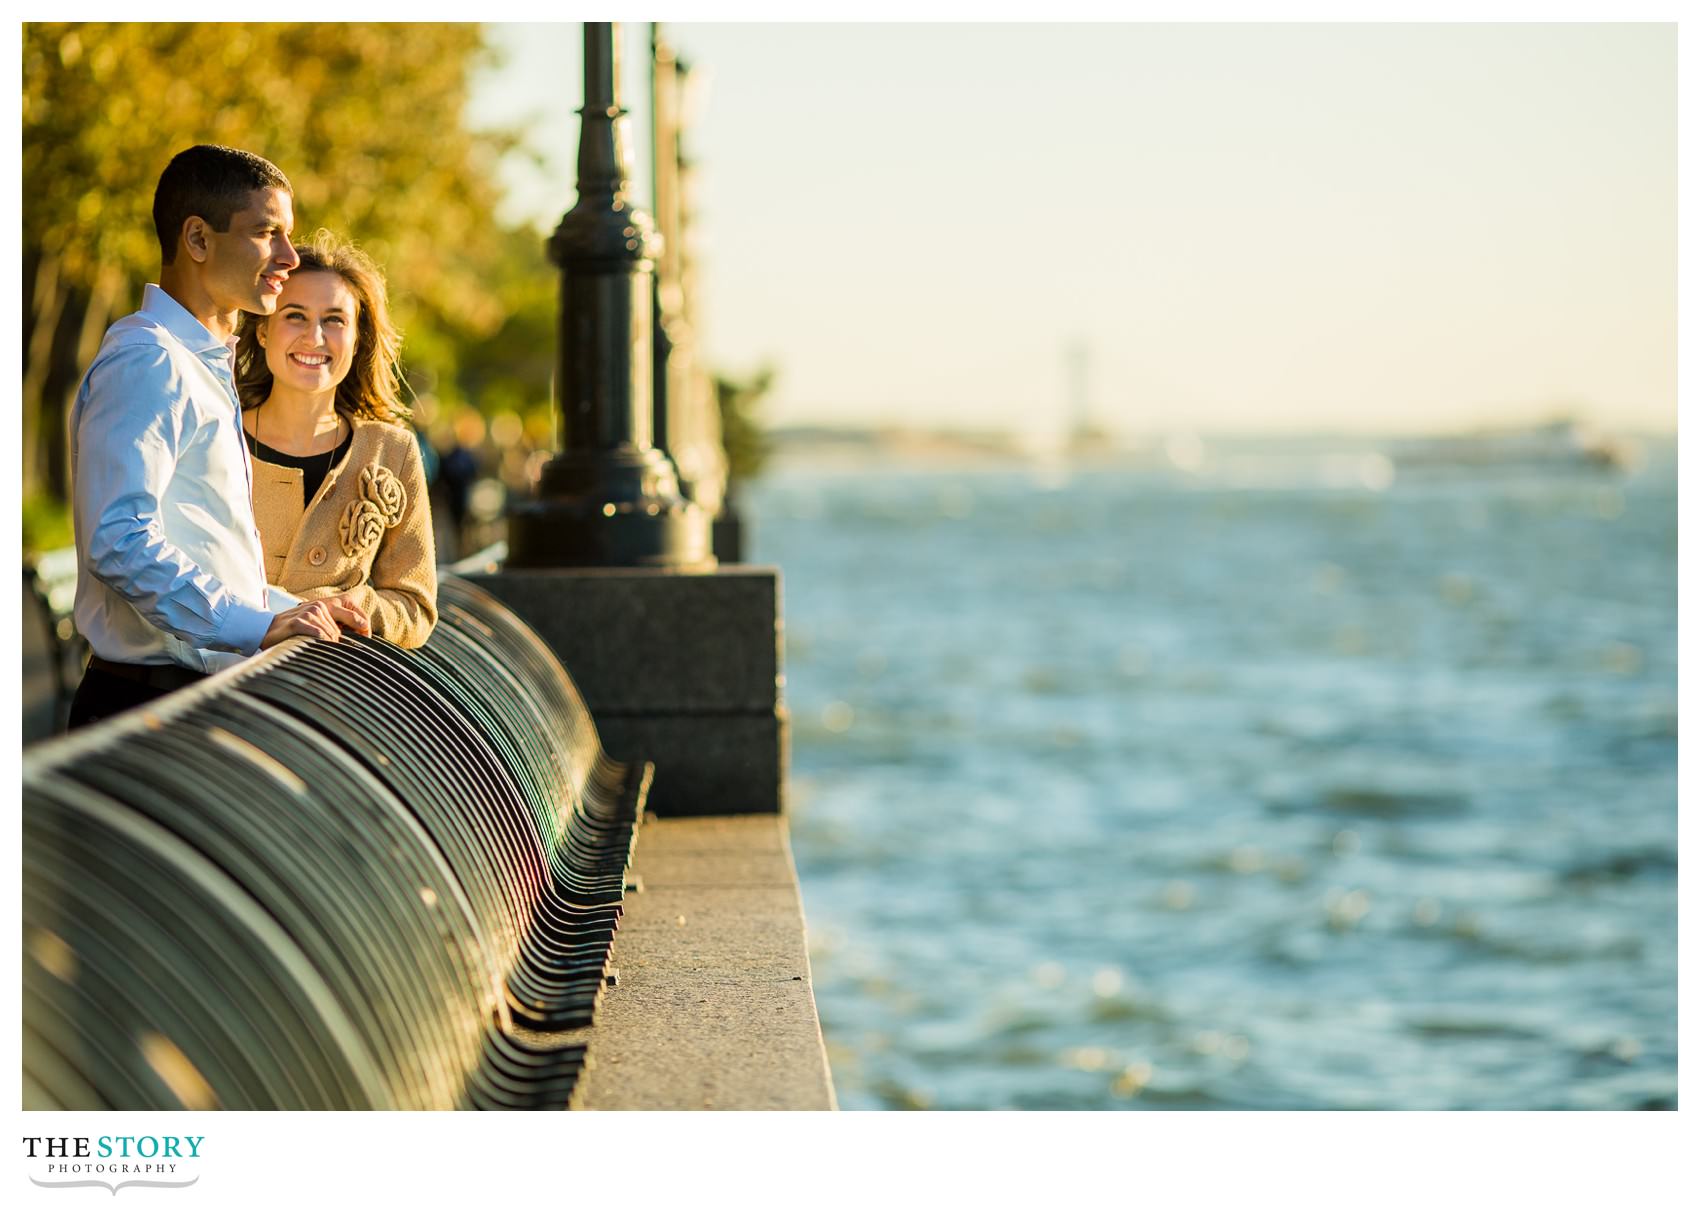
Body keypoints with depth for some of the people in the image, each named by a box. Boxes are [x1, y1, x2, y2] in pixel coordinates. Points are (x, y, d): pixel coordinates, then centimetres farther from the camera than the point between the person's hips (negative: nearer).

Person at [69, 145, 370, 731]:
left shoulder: (203, 367, 21)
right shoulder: (146, 363, -12)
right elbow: (120, 543, -23)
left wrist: (287, 610, 14)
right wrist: (257, 626, -24)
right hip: (147, 700, -10)